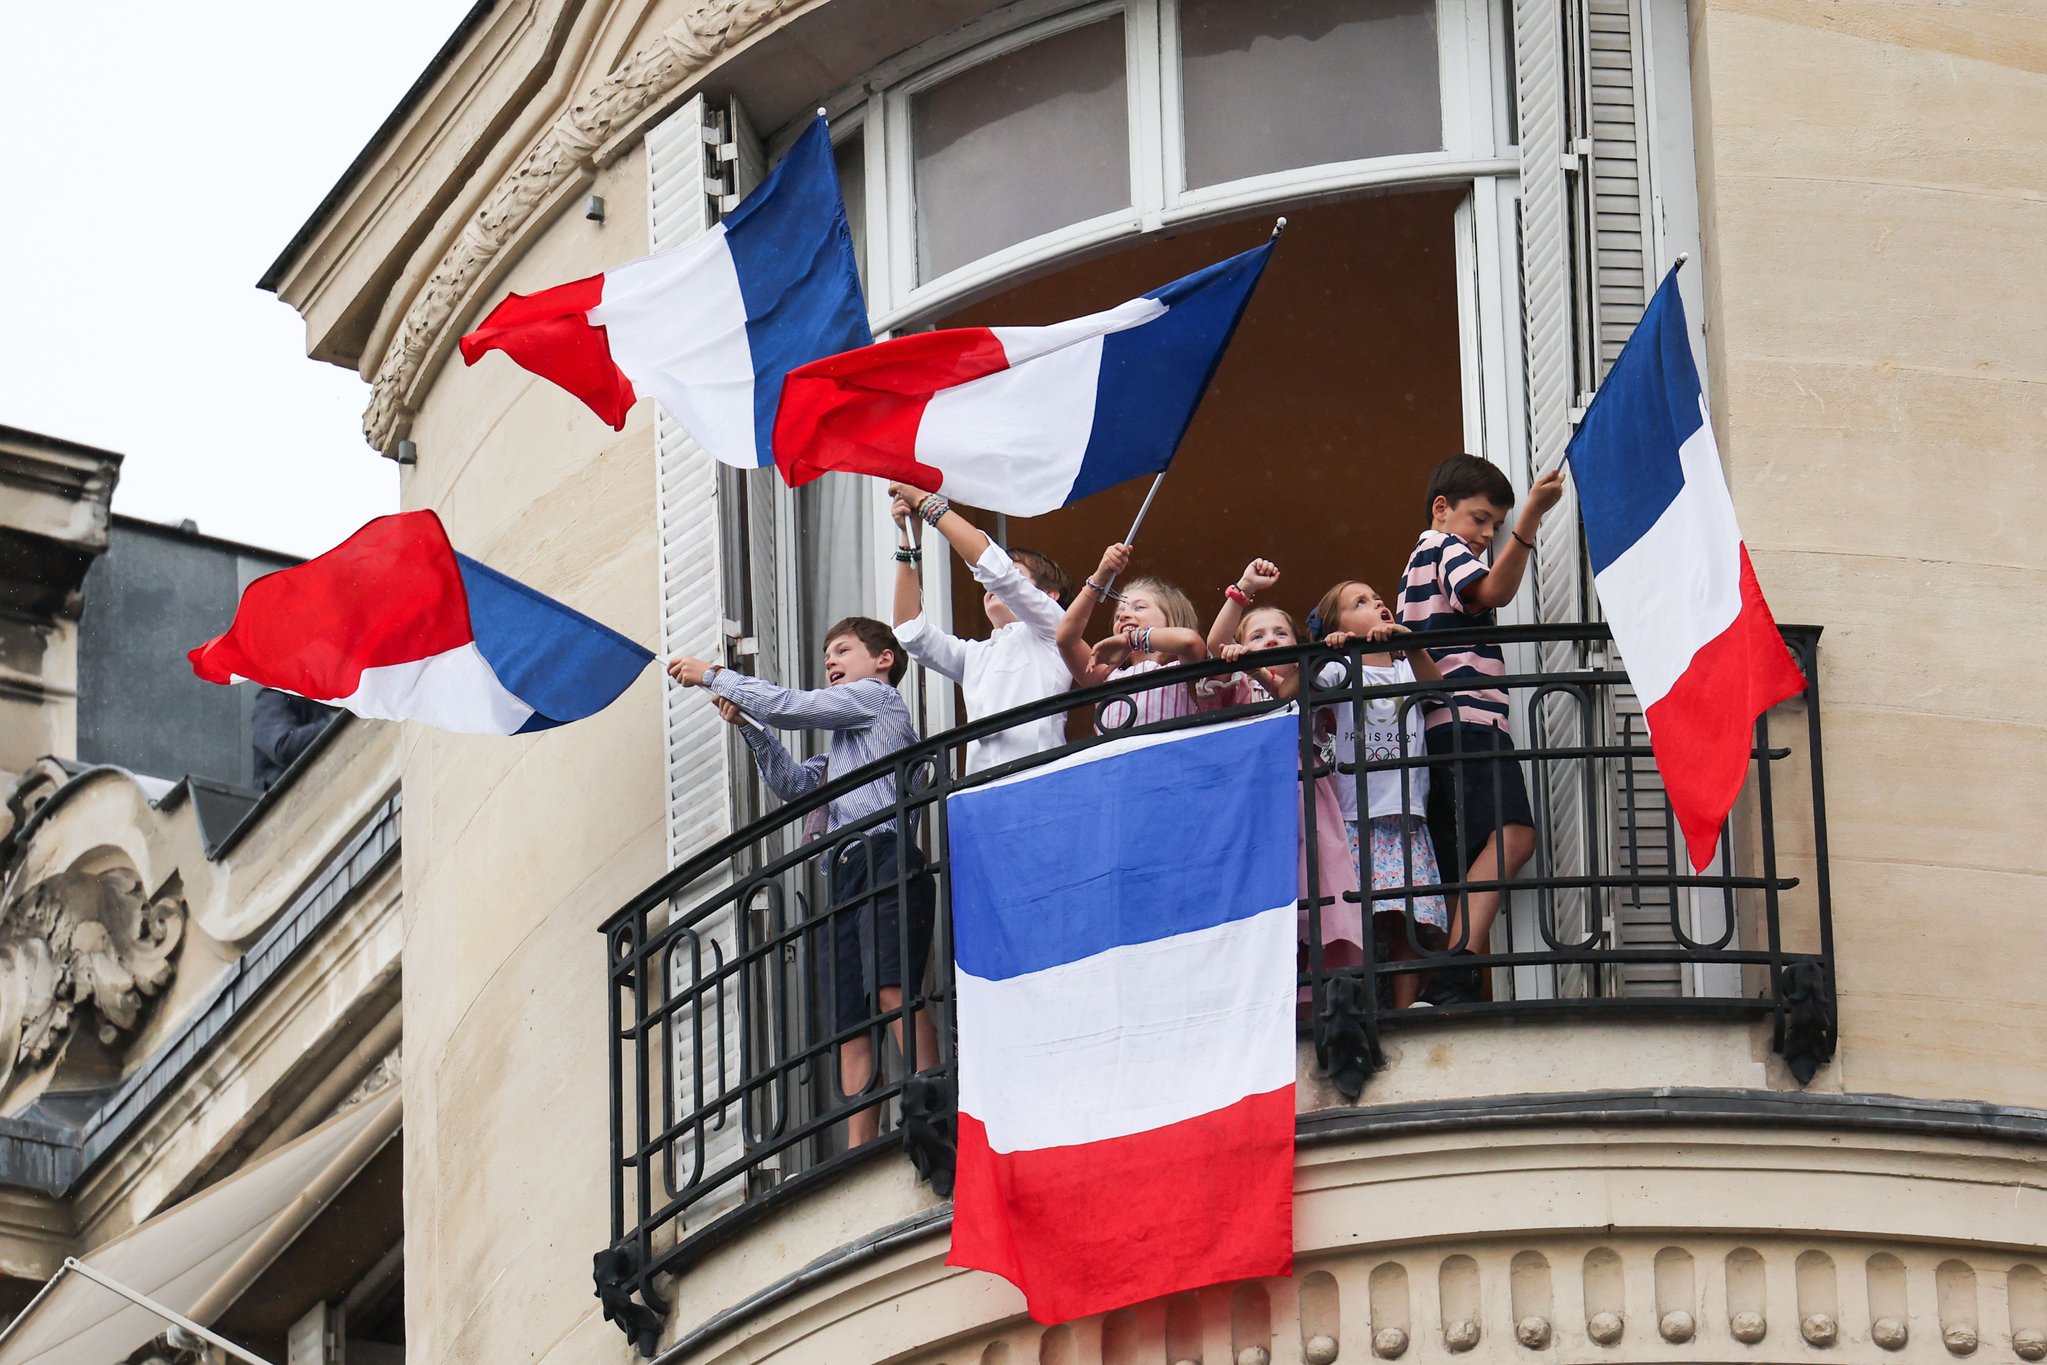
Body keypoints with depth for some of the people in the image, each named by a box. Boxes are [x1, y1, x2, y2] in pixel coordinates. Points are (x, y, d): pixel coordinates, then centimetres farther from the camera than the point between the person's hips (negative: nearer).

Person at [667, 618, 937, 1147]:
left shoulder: (877, 697, 9)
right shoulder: (846, 741, 35)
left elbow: (788, 706, 4)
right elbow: (794, 783, 30)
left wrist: (713, 675, 14)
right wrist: (748, 726, 20)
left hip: (884, 858, -9)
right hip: (848, 872, 9)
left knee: (893, 987, -26)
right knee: (850, 1022, -3)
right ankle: (858, 1158, -11)